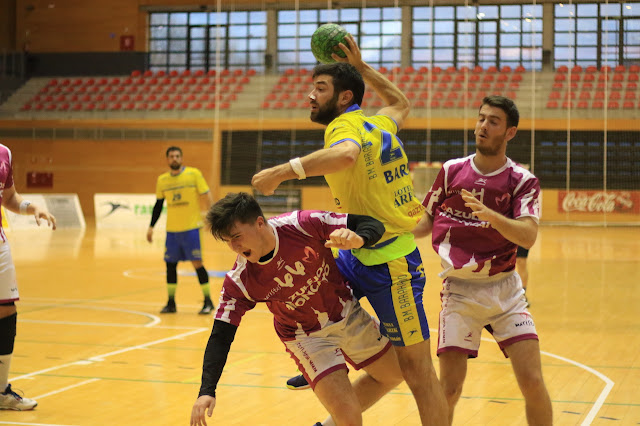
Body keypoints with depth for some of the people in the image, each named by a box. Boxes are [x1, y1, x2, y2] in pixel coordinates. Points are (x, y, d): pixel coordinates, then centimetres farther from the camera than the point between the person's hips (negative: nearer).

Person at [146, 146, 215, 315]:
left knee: (197, 263, -6)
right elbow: (158, 205, 16)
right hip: (172, 230, 4)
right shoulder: (162, 180, 7)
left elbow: (207, 195, -6)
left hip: (191, 228, -4)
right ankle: (171, 303, 17)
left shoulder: (194, 174, -4)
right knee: (170, 264, 6)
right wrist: (151, 227, 13)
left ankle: (208, 302, 4)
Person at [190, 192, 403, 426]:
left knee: (392, 375, 18)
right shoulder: (239, 281, -25)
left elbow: (372, 225, -23)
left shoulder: (304, 225, -28)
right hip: (306, 336, -2)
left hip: (348, 313, 3)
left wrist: (357, 238, -47)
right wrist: (207, 391, -32)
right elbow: (221, 336, -20)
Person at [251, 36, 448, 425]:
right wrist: (361, 66, 31)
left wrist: (283, 171, -34)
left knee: (418, 372, -3)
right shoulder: (380, 123, 10)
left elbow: (347, 154, -41)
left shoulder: (345, 125, -15)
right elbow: (401, 103, 34)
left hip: (390, 265, -9)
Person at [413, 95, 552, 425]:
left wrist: (489, 213, -34)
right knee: (449, 388, -8)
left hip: (504, 288, 0)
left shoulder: (522, 181, -3)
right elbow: (429, 220, 16)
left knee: (532, 381, -10)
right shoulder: (451, 171, 3)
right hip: (459, 289, 1)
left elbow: (527, 236, -19)